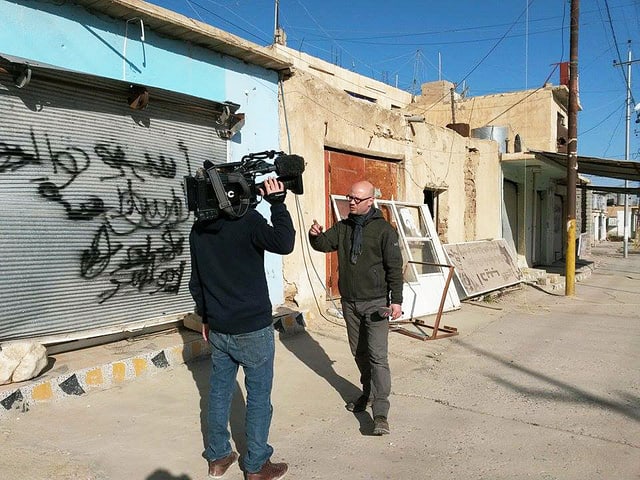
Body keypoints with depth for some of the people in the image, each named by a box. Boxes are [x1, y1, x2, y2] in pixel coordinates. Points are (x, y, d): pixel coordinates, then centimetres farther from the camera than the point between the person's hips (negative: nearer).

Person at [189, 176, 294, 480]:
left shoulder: (199, 229, 6)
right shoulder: (247, 220, -16)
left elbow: (196, 281, 13)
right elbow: (284, 244, -30)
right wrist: (278, 203, -19)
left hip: (218, 329, 7)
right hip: (253, 329, -6)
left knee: (219, 392, 15)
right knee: (259, 397, 6)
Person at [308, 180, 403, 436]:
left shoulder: (384, 229, -8)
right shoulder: (343, 227, 9)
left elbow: (395, 267, -9)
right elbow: (324, 244, 2)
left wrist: (396, 300, -13)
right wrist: (315, 235, -21)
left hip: (375, 302, -6)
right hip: (349, 302, 6)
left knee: (378, 356, -10)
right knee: (359, 353, 17)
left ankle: (380, 412, -8)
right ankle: (368, 393, 35)